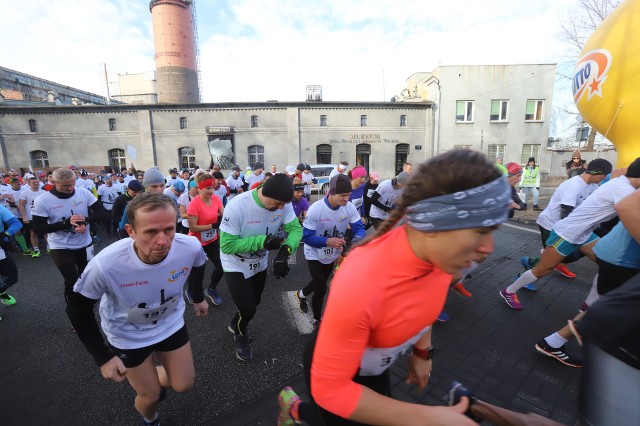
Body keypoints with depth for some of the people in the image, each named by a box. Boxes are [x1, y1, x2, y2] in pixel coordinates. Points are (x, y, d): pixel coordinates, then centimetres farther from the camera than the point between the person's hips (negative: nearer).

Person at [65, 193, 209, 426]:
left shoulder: (190, 247, -30)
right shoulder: (106, 264, -36)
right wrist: (103, 357, -12)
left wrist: (198, 298, 13)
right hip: (128, 335, -2)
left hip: (171, 323, 2)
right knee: (151, 396, 13)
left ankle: (151, 376, 48)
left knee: (184, 385, 14)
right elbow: (77, 309, -15)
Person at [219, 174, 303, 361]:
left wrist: (285, 250, -40)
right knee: (248, 308, -6)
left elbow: (295, 229, -20)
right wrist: (262, 241, -39)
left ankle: (235, 325, 56)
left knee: (253, 303, 23)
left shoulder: (283, 203, -21)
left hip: (259, 264, 5)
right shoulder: (237, 206, -34)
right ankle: (240, 334, 31)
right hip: (235, 266, -5)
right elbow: (227, 245, -30)